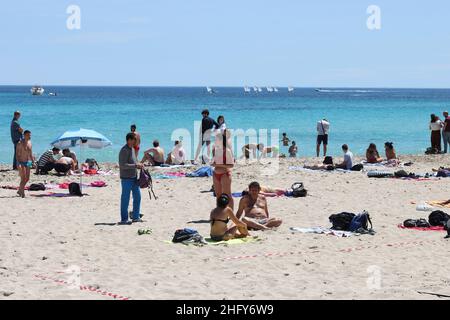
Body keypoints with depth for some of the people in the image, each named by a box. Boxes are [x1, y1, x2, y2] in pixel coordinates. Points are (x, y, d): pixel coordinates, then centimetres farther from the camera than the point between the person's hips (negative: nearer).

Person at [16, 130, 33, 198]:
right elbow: (17, 154, -16)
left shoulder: (29, 142, 9)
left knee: (27, 179, 9)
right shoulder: (20, 143, -12)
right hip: (21, 162, -7)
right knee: (23, 179, -9)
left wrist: (33, 161, 13)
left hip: (28, 162, 7)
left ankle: (19, 191, 25)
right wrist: (18, 163, -25)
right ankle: (22, 193, 0)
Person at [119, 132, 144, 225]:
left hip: (134, 177, 9)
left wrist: (139, 165, 4)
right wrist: (136, 165, -21)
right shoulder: (124, 151, -16)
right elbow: (122, 165, -22)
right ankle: (124, 219, 4)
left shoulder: (132, 149, 13)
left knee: (137, 196, 13)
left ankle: (136, 217, 22)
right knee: (125, 199, -2)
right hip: (126, 178, -9)